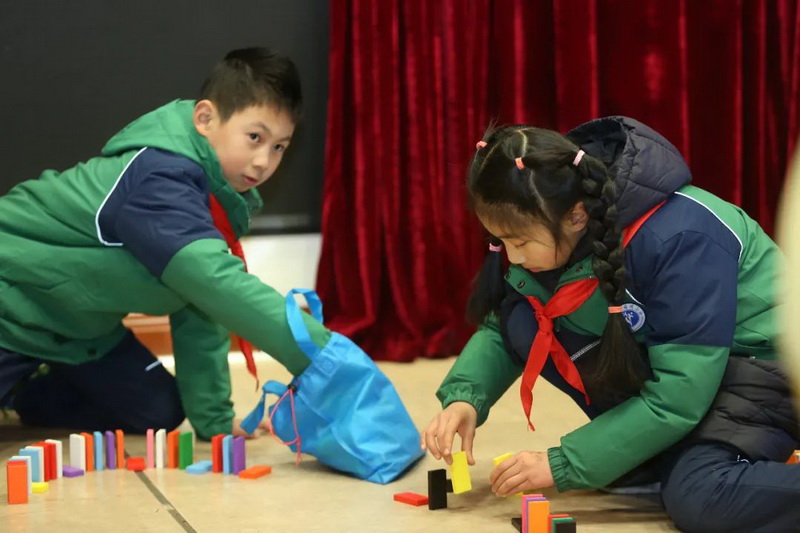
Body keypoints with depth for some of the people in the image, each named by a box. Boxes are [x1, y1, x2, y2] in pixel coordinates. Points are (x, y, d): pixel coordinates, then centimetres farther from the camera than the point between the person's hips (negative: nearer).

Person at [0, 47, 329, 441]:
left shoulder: (221, 197, -4)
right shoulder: (159, 183, -33)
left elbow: (201, 304, -2)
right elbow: (219, 284, -45)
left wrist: (213, 417, -6)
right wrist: (326, 359, -47)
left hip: (74, 321, 9)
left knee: (158, 412, 7)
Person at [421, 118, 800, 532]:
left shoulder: (679, 240, -31)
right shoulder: (552, 233, -12)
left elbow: (676, 399, -30)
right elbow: (500, 329, 1)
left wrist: (563, 465, -28)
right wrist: (463, 397, -20)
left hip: (761, 361, -8)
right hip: (664, 360, 8)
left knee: (699, 499, -37)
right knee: (523, 320, -16)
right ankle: (666, 453, -6)